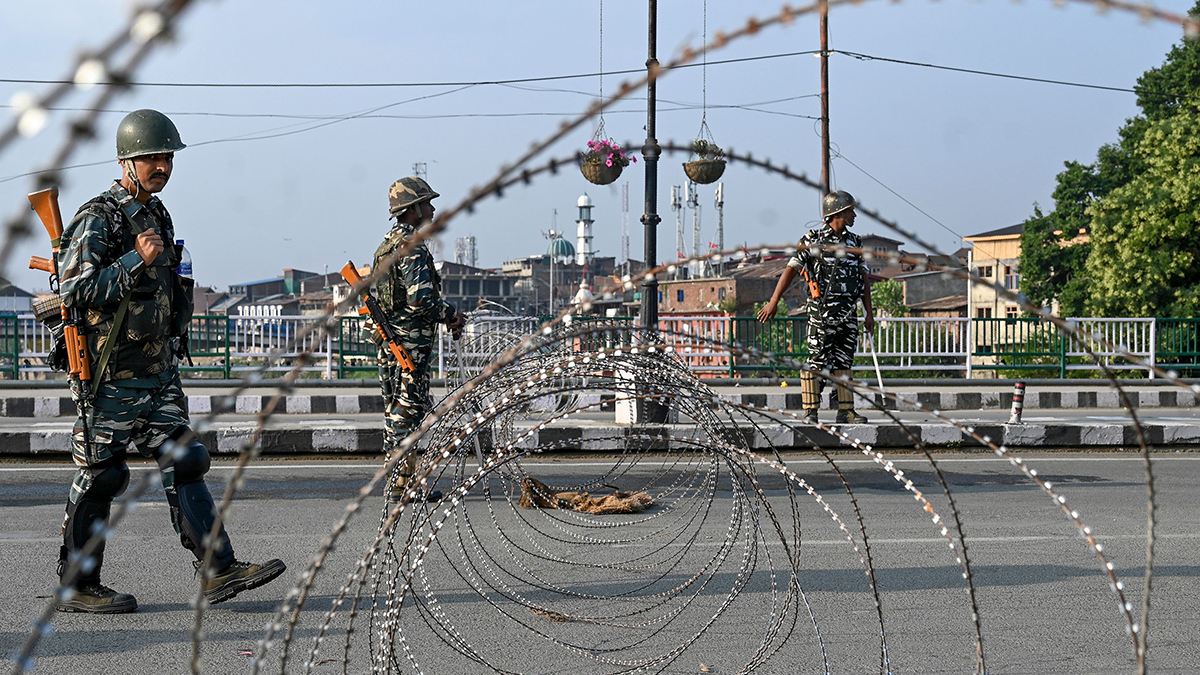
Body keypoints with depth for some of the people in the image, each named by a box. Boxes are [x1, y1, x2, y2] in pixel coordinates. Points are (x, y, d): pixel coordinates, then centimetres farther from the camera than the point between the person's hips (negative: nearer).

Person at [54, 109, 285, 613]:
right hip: (111, 378, -8)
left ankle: (219, 570, 1)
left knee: (183, 463, 2)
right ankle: (77, 587, 12)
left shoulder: (157, 216, 14)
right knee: (98, 477, 0)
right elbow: (74, 291, -22)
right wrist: (135, 260, -26)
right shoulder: (97, 219, -13)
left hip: (159, 374, 8)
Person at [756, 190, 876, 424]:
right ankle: (810, 413, -1)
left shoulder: (854, 242, 13)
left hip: (849, 313, 6)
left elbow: (863, 278, 16)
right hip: (822, 312, -5)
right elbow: (791, 270, -6)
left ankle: (846, 411, 11)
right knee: (816, 362, -5)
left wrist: (869, 313, 11)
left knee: (844, 362, 7)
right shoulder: (813, 240, -4)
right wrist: (773, 302, -12)